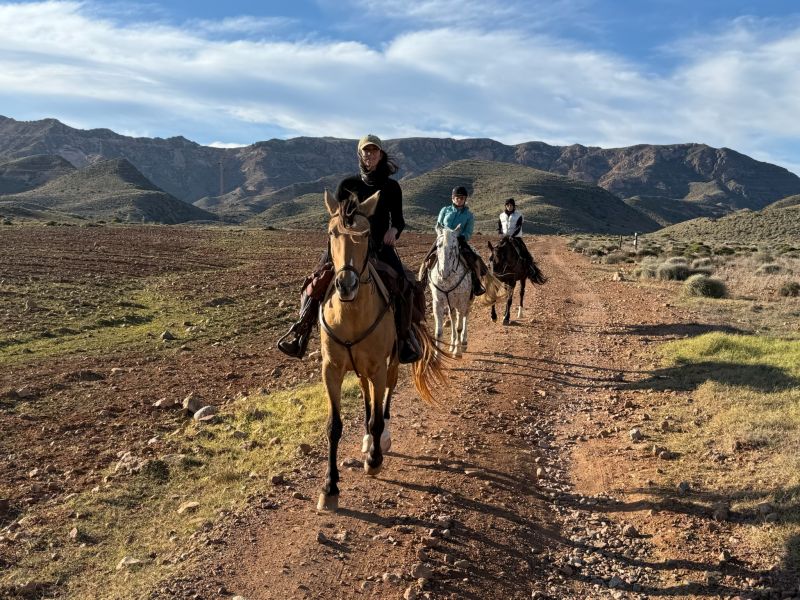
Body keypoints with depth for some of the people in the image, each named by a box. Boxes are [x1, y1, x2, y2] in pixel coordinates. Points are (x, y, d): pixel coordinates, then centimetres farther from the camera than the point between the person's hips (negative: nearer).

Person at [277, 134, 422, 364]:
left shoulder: (392, 186, 7)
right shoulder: (347, 185, 6)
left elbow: (398, 218, 12)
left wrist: (394, 229, -11)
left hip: (381, 246, 0)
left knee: (404, 285, -25)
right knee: (317, 280, -21)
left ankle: (405, 336, -8)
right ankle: (301, 330, -9)